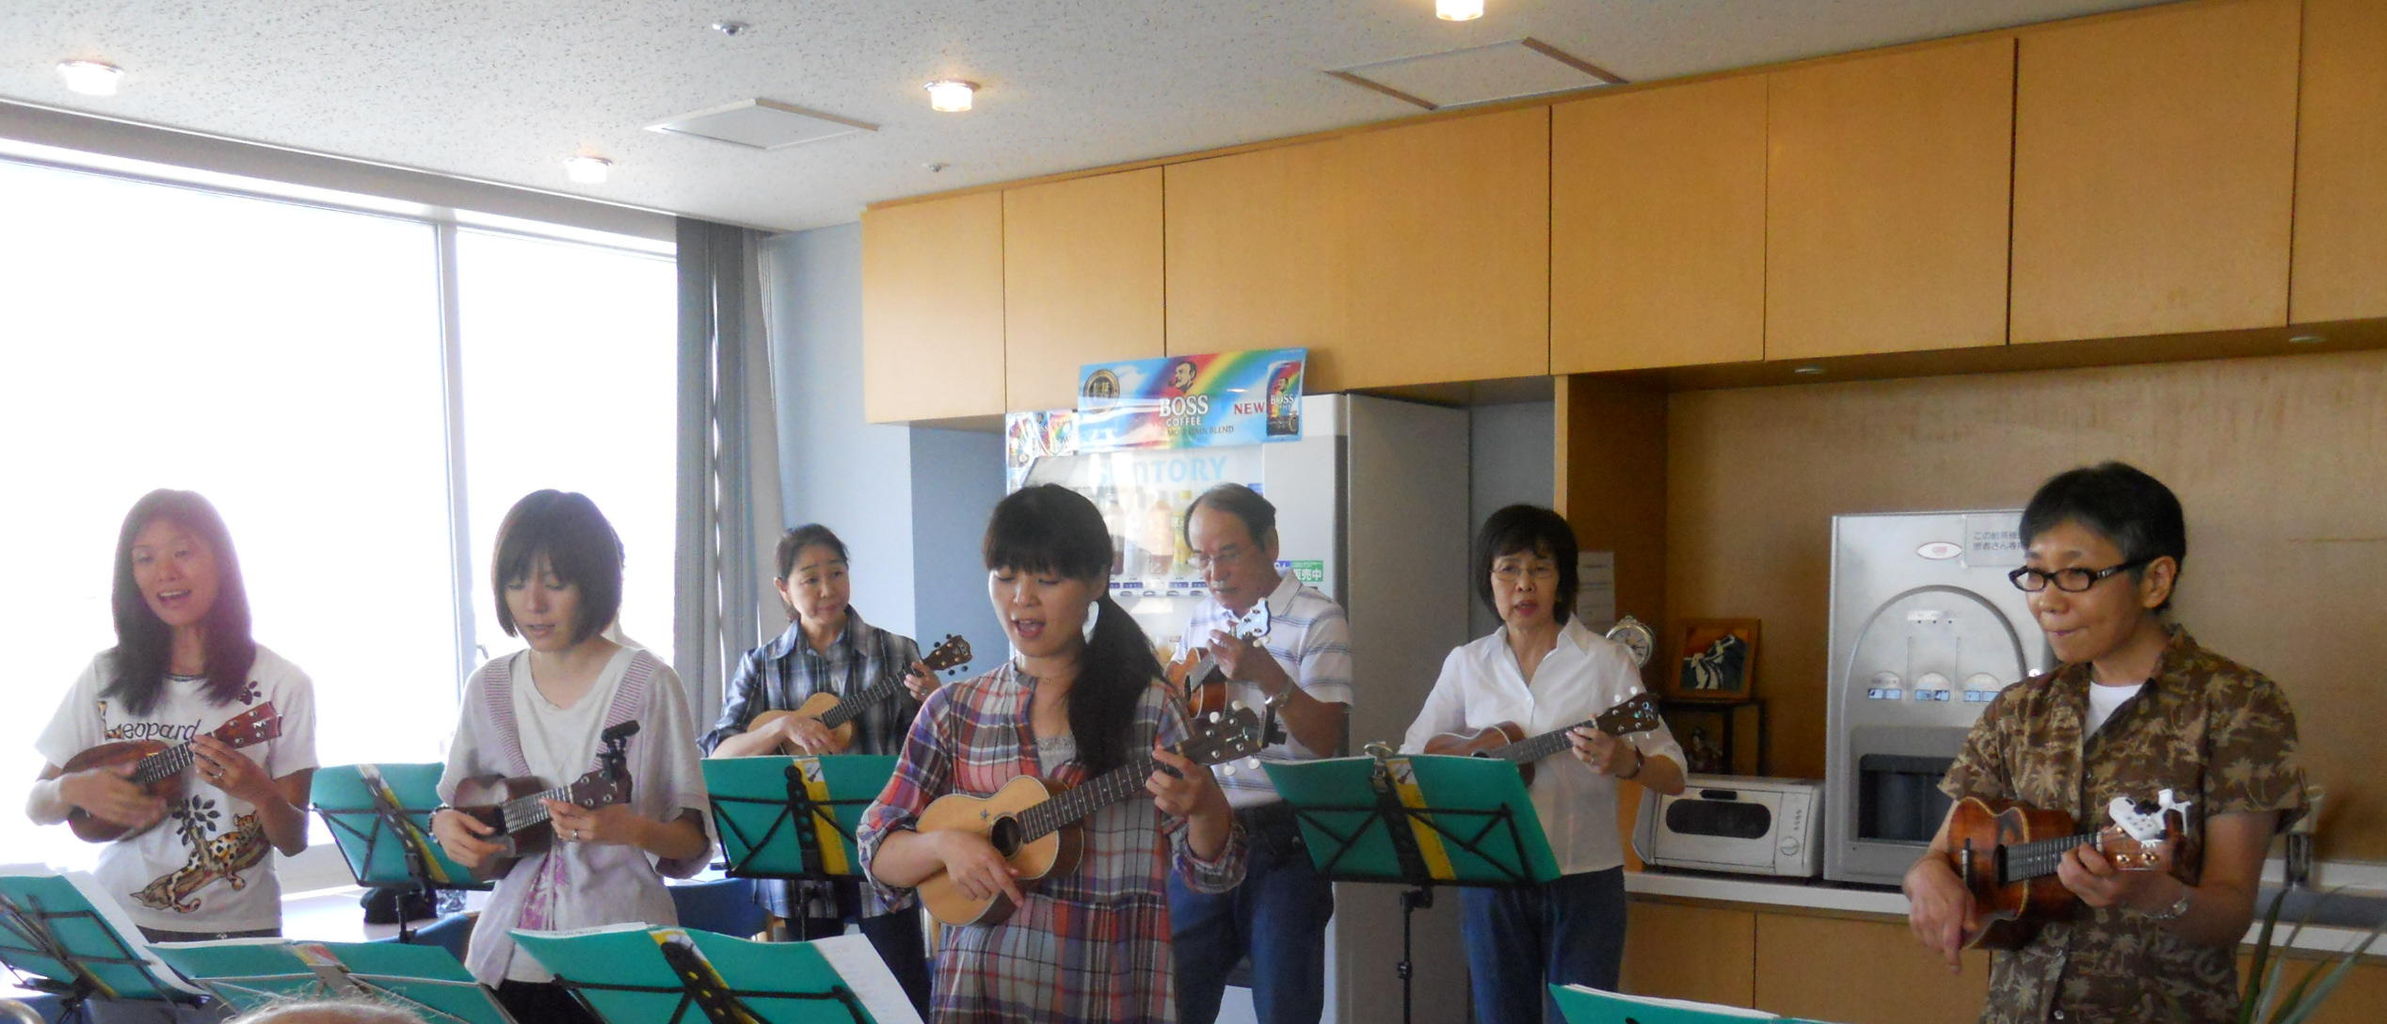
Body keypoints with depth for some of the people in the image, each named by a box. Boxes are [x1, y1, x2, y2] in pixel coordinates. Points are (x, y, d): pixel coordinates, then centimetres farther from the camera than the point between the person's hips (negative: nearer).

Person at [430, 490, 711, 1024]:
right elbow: (452, 799, 18)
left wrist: (632, 829, -25)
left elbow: (694, 840, -6)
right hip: (509, 959, 4)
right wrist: (446, 824, -4)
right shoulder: (489, 687, 6)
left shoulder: (648, 684, -8)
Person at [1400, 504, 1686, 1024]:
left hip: (1584, 879, -2)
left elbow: (1673, 776, -4)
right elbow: (1410, 755, 11)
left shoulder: (1605, 660, -3)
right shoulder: (1467, 664, 6)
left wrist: (1623, 762, -25)